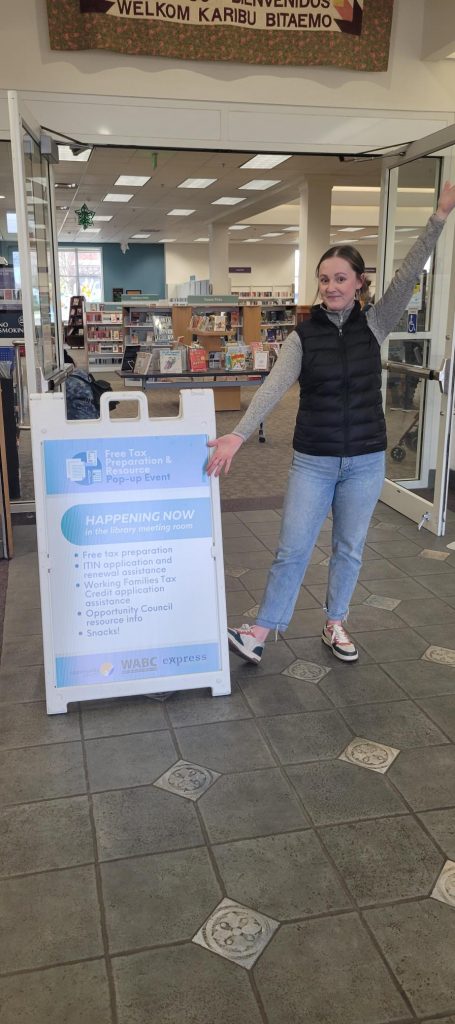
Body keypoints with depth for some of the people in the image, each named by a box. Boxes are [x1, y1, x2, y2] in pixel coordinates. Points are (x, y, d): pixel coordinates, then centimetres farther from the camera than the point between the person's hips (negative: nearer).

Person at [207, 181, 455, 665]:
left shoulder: (374, 324, -1)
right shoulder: (303, 335, -4)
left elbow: (408, 275, -13)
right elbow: (273, 387, -15)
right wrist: (238, 434, -28)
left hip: (365, 460, 1)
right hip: (313, 460, -1)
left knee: (349, 549, 13)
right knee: (292, 550, 3)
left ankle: (334, 625, 32)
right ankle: (260, 633, 15)